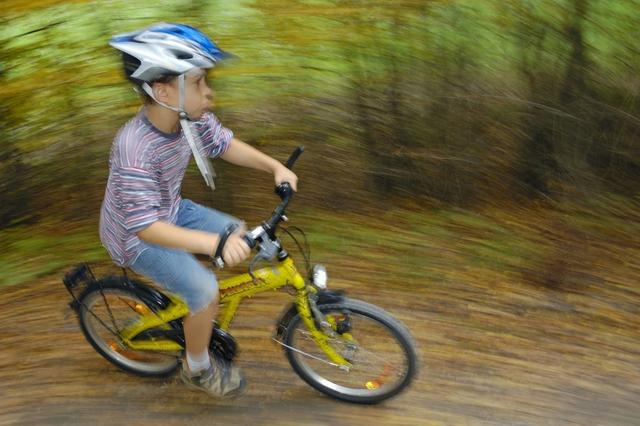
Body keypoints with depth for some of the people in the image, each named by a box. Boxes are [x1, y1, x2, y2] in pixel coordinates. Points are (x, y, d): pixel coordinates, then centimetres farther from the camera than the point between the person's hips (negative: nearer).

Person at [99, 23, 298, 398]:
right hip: (136, 235, -7)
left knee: (241, 237, 6)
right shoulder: (134, 148, -38)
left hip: (170, 211, 8)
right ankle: (197, 369, 9)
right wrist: (214, 242, -47)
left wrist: (275, 166, -12)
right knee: (205, 289, -20)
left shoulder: (192, 118, -17)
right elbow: (145, 226, -37)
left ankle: (202, 316, 27)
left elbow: (226, 145, 0)